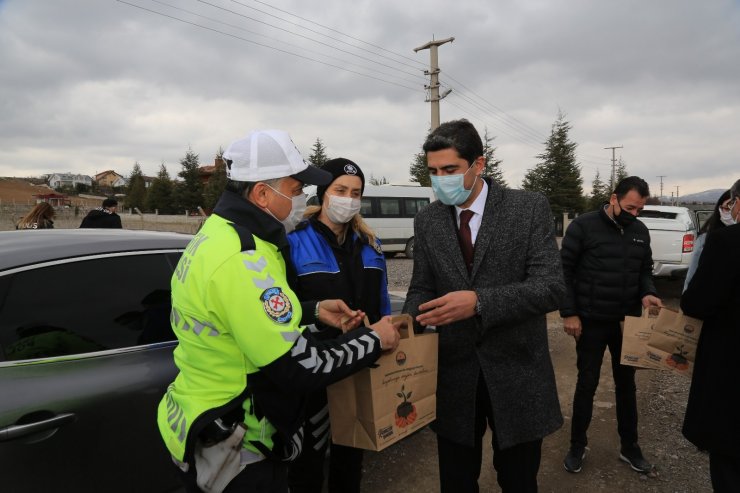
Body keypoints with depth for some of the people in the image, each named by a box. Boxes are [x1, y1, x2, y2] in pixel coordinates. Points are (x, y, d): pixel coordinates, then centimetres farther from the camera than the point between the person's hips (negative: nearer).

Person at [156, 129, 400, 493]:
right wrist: (374, 340, -14)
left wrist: (312, 312, 5)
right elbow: (299, 369, -28)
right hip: (234, 452, -9)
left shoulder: (218, 235, 3)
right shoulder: (241, 258, -29)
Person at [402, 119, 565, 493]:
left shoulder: (529, 208, -9)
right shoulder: (426, 221, 1)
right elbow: (421, 289, 4)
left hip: (516, 370, -2)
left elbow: (550, 287, -17)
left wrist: (479, 301, -30)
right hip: (453, 372, 3)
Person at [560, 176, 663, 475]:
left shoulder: (641, 232, 5)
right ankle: (577, 446, 23)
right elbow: (564, 270, -11)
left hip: (628, 322, 5)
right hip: (591, 322, -4)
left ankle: (630, 447, 31)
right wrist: (569, 313, -13)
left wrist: (647, 293, -8)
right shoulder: (584, 225, -11)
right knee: (587, 384, 5)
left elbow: (645, 270, 14)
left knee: (626, 383, 15)